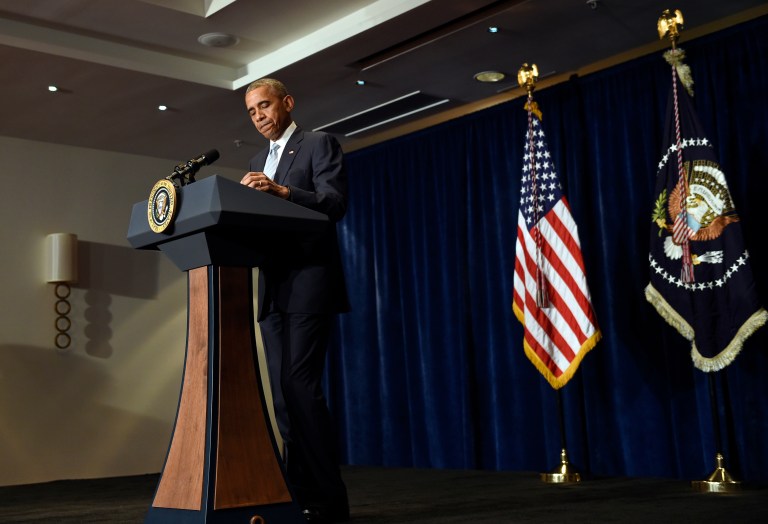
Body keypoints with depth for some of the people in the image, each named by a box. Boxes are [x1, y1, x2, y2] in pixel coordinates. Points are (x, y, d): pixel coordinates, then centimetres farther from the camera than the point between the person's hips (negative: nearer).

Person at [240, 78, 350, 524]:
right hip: (273, 288, 8)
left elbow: (335, 204, -12)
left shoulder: (320, 144, 2)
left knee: (300, 385, -15)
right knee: (284, 393, 4)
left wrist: (282, 191, -25)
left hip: (309, 283, -7)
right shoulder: (257, 163, 23)